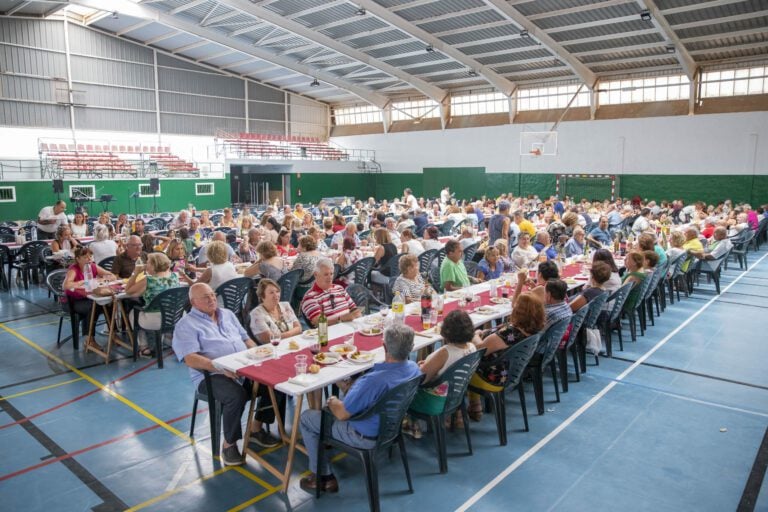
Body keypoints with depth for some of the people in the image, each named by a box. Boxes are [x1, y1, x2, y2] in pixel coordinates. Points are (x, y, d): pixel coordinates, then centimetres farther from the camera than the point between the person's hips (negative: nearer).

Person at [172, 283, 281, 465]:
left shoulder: (227, 314, 19)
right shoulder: (186, 325, -1)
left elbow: (246, 339, 22)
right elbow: (191, 359, -14)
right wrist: (222, 368, -26)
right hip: (212, 375, -6)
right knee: (236, 395, -35)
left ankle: (257, 428, 4)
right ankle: (229, 444, -11)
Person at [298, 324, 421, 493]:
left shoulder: (373, 380, -39)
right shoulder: (414, 369, -15)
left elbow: (342, 414, -25)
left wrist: (332, 402, -3)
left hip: (367, 436, -7)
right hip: (392, 425, 7)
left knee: (307, 417, 9)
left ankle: (323, 477, 20)